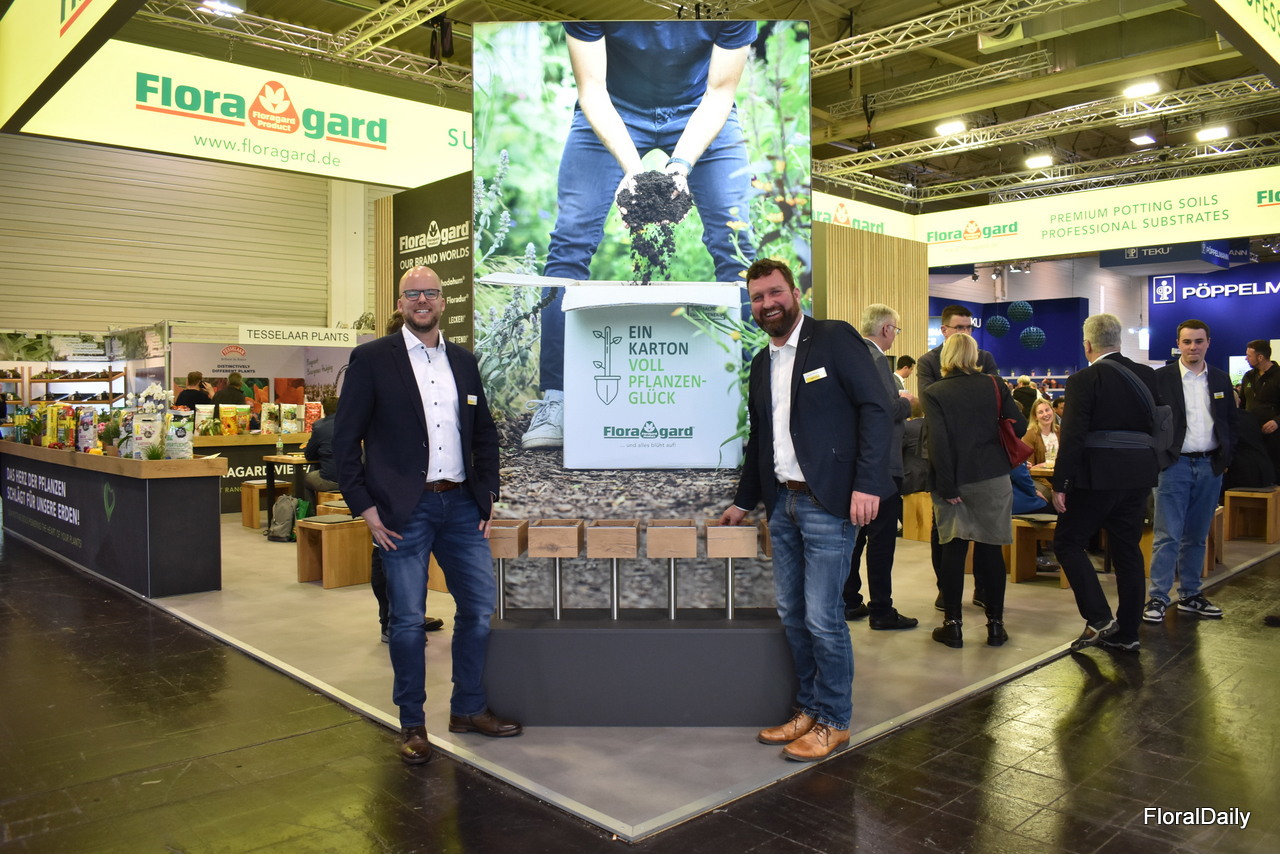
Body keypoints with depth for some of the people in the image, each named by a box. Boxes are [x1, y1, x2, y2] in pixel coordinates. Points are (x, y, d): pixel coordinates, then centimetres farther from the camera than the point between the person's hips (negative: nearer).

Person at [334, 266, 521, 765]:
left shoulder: (463, 361, 12)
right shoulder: (371, 359, -2)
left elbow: (485, 433, 17)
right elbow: (345, 439, -3)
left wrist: (487, 494, 8)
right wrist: (364, 506, -9)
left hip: (460, 505, 5)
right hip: (404, 510, -4)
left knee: (480, 606, 8)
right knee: (407, 620, 2)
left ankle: (468, 709, 26)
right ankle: (412, 724, 19)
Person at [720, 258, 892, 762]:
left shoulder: (835, 338, -5)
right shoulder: (761, 364, 16)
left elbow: (876, 408, -11)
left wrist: (867, 484, -19)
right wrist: (744, 502, 24)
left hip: (827, 503, -7)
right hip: (783, 504, 7)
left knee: (823, 617, -4)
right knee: (792, 616, 13)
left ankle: (833, 723, 13)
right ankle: (808, 710, 27)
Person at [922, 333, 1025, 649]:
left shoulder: (933, 393, -6)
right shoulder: (994, 385, 0)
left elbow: (937, 442, -14)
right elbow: (1019, 425, -1)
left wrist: (946, 486, -13)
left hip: (956, 481, -1)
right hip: (993, 479, 2)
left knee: (953, 550, 6)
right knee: (990, 548, 8)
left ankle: (952, 625, 8)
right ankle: (995, 624, 12)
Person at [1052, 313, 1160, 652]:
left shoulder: (1083, 380, -11)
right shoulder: (1147, 376, 7)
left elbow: (1073, 436, -15)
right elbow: (1156, 427, 12)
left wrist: (1059, 484, -11)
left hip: (1098, 476, -6)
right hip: (1139, 475, 6)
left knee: (1067, 541, 6)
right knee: (1128, 549, 12)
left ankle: (1099, 618, -2)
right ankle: (1126, 632, 18)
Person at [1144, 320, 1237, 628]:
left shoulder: (1220, 379, 10)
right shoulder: (1161, 378, -3)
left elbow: (1232, 420, 14)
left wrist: (1226, 456, 4)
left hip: (1210, 466, 4)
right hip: (1175, 464, -4)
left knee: (1197, 535, 11)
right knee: (1167, 535, -5)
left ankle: (1190, 595, 20)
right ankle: (1157, 597, -1)